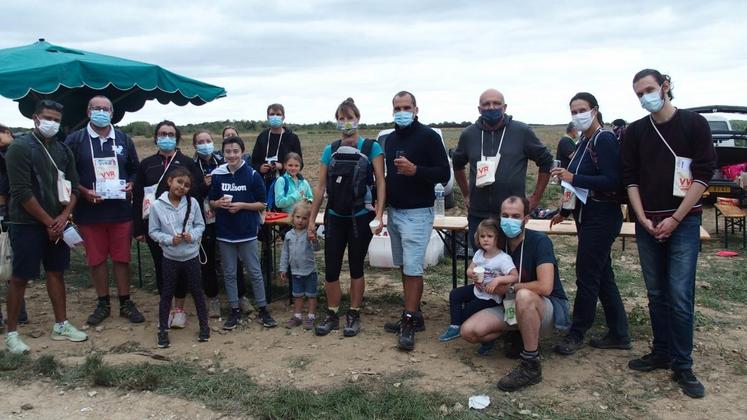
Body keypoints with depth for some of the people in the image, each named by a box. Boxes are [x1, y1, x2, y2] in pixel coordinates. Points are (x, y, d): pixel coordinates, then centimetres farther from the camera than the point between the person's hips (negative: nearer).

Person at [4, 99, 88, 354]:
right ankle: (11, 332, 10)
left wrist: (63, 217, -6)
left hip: (57, 223, 6)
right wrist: (48, 221, -14)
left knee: (56, 272, 12)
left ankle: (61, 325, 21)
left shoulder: (63, 150, 9)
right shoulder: (20, 147, -10)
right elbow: (22, 192, -16)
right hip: (27, 224, -6)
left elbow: (73, 187, 9)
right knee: (20, 277, 0)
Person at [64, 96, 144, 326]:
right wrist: (84, 191, -13)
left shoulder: (124, 140, 8)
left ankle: (125, 303, 18)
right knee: (96, 259, 7)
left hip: (121, 209, 1)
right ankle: (103, 304, 21)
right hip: (90, 210, -1)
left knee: (122, 257, 7)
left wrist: (131, 184, -4)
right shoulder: (75, 140, 0)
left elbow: (135, 169, 15)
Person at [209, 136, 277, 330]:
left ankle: (263, 310, 17)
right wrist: (219, 203, -12)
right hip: (224, 233, 3)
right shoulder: (217, 175, 0)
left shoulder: (253, 175, -7)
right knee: (229, 274, 10)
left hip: (247, 232, -2)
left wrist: (241, 205, -17)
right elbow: (211, 202, 10)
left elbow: (261, 204, -3)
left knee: (255, 272, 5)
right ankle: (235, 311, 22)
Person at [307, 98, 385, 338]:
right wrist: (312, 219, 5)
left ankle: (354, 316, 21)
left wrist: (379, 214, -17)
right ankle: (332, 315, 20)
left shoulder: (372, 147, -3)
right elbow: (321, 187, 7)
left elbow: (380, 183, -7)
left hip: (361, 217, -3)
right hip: (335, 217, 3)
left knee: (356, 267, 8)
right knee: (331, 269, 4)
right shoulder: (330, 150, 6)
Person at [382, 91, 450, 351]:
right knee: (404, 266, 11)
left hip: (417, 213, -7)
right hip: (394, 212, 7)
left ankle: (409, 323, -1)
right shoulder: (390, 139, 13)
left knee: (413, 268, -8)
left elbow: (444, 174, -12)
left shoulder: (428, 136, -8)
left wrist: (414, 170, -26)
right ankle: (414, 315, 22)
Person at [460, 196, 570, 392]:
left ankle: (531, 366, -25)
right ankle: (523, 337, 8)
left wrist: (509, 288, -18)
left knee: (523, 296, -41)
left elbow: (545, 287, -32)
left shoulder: (539, 241, -20)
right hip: (512, 307, 6)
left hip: (549, 307, -6)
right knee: (468, 331, -14)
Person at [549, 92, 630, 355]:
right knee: (602, 275, 13)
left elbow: (612, 181, -22)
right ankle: (619, 335, 23)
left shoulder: (604, 139, -14)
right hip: (587, 216, 10)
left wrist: (573, 178, -22)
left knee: (587, 277, -1)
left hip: (602, 219, -9)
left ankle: (577, 334, 12)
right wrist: (565, 211, 22)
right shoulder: (585, 141, 13)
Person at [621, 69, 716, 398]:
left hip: (683, 222, -3)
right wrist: (642, 218, -5)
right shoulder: (635, 131, 8)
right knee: (656, 294, 10)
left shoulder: (694, 124, -1)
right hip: (647, 224, 4)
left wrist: (675, 218, -11)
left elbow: (703, 174, -5)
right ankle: (661, 353, 23)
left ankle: (682, 366, 3)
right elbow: (630, 178, 7)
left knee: (680, 295, -7)